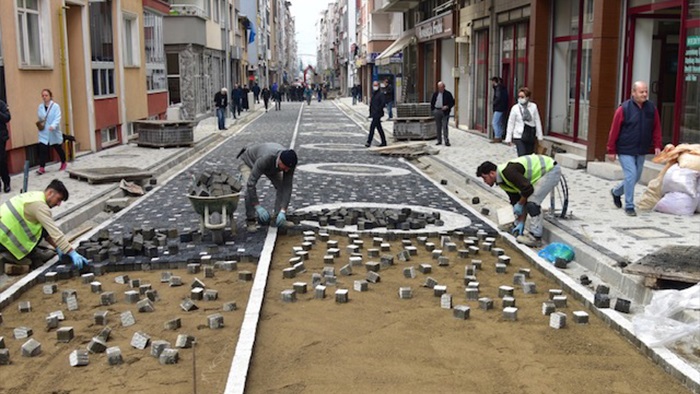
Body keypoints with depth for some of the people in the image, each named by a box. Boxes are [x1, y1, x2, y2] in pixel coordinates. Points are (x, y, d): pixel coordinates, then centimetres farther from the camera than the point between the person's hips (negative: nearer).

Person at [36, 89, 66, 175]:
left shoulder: (55, 106, -10)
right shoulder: (40, 107, 4)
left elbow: (57, 118, -19)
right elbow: (39, 117, 16)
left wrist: (53, 126, -35)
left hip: (54, 133, -3)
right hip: (43, 133, 3)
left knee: (58, 148, 13)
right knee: (42, 149, -11)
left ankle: (63, 163, 37)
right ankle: (41, 168, -13)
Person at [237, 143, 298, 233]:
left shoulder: (289, 162, -32)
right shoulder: (265, 159, -48)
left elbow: (287, 187, -28)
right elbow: (251, 183, -46)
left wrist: (283, 211, -36)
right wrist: (258, 207, -45)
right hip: (248, 161, -5)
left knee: (282, 186, -13)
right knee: (250, 189, -28)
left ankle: (279, 218, 0)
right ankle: (250, 221, -11)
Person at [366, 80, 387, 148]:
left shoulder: (381, 94, -10)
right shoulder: (373, 94, 17)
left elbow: (383, 103, -18)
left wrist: (378, 110, -19)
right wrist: (371, 113, 17)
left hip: (377, 114, -9)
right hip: (374, 114, 9)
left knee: (372, 126, -13)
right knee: (379, 128, 11)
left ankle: (369, 142, -12)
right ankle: (384, 142, 16)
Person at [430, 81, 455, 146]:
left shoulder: (448, 94, 0)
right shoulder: (435, 94, 10)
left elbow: (452, 102, 0)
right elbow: (432, 102, 18)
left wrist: (447, 107, -16)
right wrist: (433, 109, 8)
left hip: (444, 111, -4)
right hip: (437, 111, 4)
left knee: (445, 126, -9)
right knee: (438, 127, 7)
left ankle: (446, 141, -8)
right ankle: (439, 141, 14)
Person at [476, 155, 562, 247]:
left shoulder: (507, 171, -25)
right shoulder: (503, 181, 5)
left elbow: (527, 188, -27)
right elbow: (515, 201, 10)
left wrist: (520, 204, -11)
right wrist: (521, 222, 7)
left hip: (551, 170, -10)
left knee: (532, 201, -18)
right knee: (523, 200, 14)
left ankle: (535, 237, -14)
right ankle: (517, 227, 28)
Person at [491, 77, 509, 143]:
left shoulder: (498, 88, -13)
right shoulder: (503, 87, 15)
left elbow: (498, 98, -22)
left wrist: (493, 103, -8)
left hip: (499, 108, -10)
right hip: (503, 108, 10)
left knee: (494, 123, -8)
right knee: (499, 123, 14)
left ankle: (497, 137, -9)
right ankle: (500, 137, 18)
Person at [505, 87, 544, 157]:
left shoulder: (533, 106, -2)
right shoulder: (515, 108, -6)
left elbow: (537, 121, 3)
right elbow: (511, 123, -1)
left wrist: (539, 136, 4)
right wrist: (508, 138, -1)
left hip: (531, 136, 3)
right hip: (519, 136, -2)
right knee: (522, 157, -10)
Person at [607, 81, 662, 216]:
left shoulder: (651, 108, 2)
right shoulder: (624, 109, -11)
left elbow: (656, 128, 10)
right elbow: (614, 130, -9)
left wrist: (657, 145, 0)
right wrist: (611, 150, -9)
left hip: (641, 151, 5)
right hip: (625, 150, -5)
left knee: (636, 177, 13)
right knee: (631, 175, -11)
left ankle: (616, 192, 40)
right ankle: (629, 206, 1)